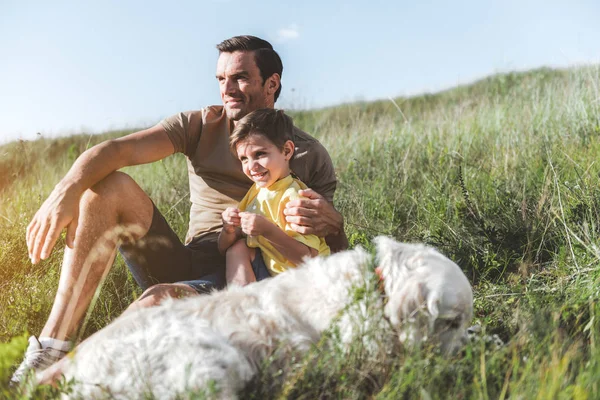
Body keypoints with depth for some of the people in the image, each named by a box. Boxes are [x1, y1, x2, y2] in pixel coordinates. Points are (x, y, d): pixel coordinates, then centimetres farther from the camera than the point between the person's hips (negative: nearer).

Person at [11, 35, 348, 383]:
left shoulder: (310, 155, 2)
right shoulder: (200, 126, 8)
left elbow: (338, 259, 1)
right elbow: (117, 148, -8)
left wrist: (332, 223, -24)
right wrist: (65, 192, -28)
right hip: (186, 265, 4)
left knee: (159, 300, -36)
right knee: (110, 186, -15)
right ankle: (50, 351, -20)